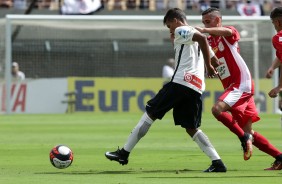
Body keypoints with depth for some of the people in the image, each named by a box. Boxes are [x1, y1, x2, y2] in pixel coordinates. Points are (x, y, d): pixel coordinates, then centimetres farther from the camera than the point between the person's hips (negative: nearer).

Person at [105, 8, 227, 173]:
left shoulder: (181, 31, 2)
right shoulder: (194, 35, 27)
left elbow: (202, 38, -18)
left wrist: (208, 66, -14)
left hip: (182, 81, -8)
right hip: (197, 89, 8)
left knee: (150, 113, 0)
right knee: (191, 127, 11)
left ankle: (124, 153, 1)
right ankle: (217, 163, -2)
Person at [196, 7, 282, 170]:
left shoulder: (229, 33, -4)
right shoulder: (210, 41, 18)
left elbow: (227, 31, -29)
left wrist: (204, 31, -38)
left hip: (242, 83, -9)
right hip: (231, 87, 9)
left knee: (218, 109, -28)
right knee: (248, 131, 6)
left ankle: (244, 137, -16)